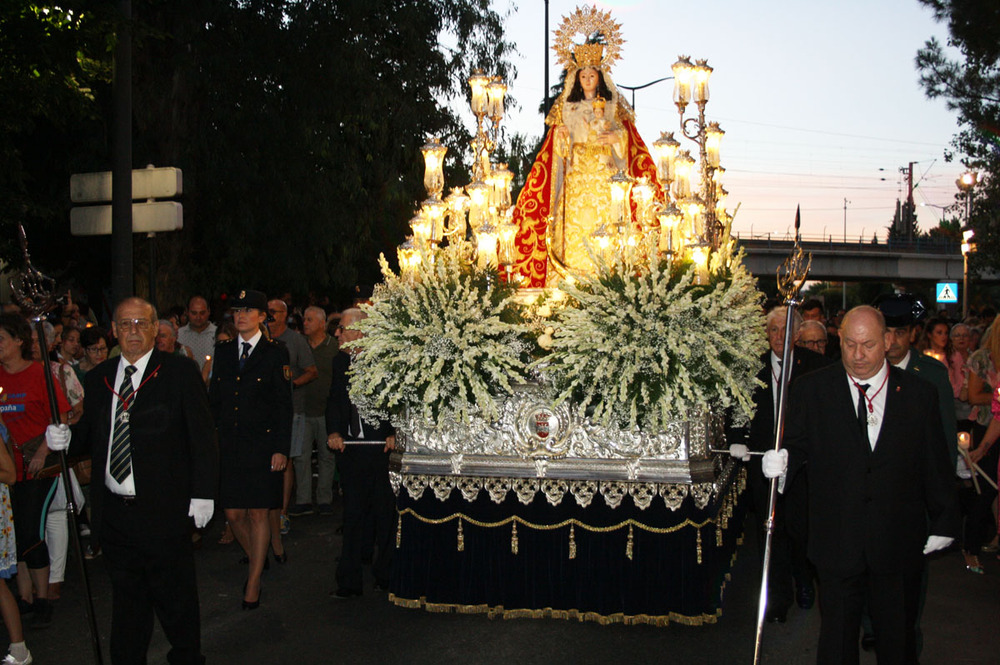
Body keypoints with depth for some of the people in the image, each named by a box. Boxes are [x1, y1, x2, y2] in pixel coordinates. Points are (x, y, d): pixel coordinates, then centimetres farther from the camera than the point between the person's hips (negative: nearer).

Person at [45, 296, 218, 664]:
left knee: (173, 594, 6)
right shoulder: (98, 377, 10)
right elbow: (90, 435, 15)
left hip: (163, 509, -4)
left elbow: (202, 436, -6)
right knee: (126, 595, 16)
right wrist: (65, 439, -8)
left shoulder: (180, 372, -4)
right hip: (113, 508, 4)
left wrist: (203, 492, -10)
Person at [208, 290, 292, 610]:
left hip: (261, 444, -4)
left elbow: (284, 405, -4)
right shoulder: (223, 351, 10)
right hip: (228, 445, 4)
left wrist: (281, 448, -9)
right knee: (233, 514, 5)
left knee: (258, 513, 1)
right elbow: (214, 399, 12)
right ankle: (255, 558, 31)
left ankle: (253, 583, 11)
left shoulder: (275, 353, -2)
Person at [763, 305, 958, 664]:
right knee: (837, 636, 11)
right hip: (837, 540, 0)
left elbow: (935, 465, 4)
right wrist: (783, 461, -20)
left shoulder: (919, 393, 1)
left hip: (900, 543, 1)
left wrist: (943, 522, 6)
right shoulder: (811, 389, -1)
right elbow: (798, 444, 2)